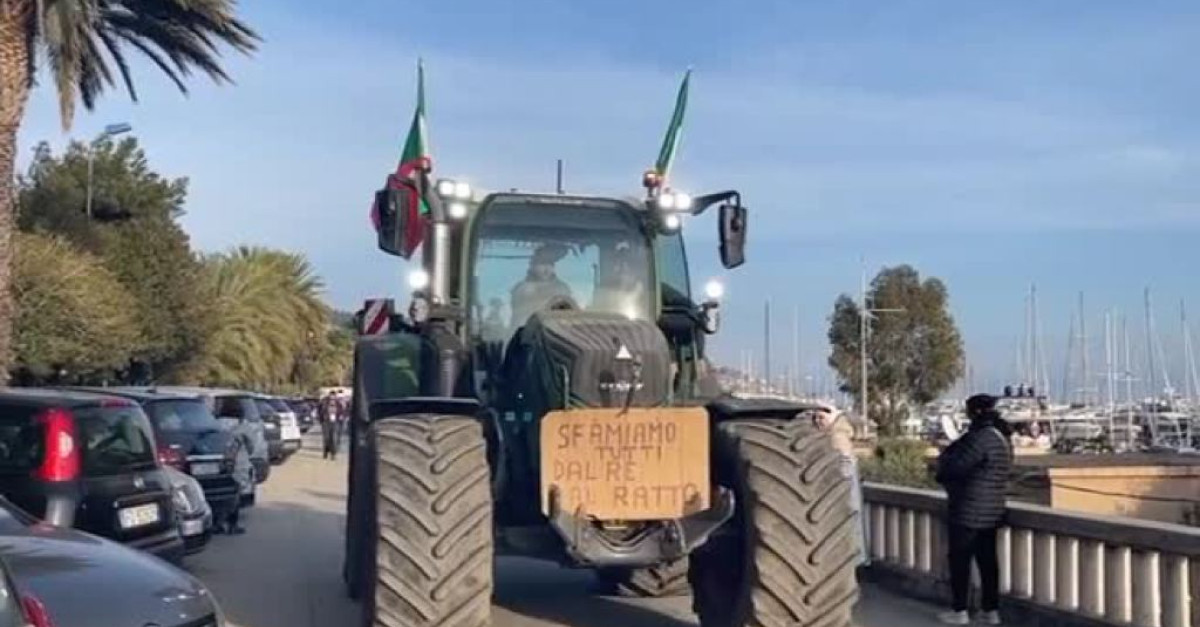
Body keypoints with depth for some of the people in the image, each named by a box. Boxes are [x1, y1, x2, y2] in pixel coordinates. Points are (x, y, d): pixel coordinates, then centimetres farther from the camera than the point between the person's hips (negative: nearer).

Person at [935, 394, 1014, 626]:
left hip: (968, 511, -9)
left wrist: (943, 475, 1)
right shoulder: (1001, 437, 11)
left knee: (960, 559, 1)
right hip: (991, 511, 9)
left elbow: (955, 466, -21)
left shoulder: (981, 438, -21)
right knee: (987, 560, 11)